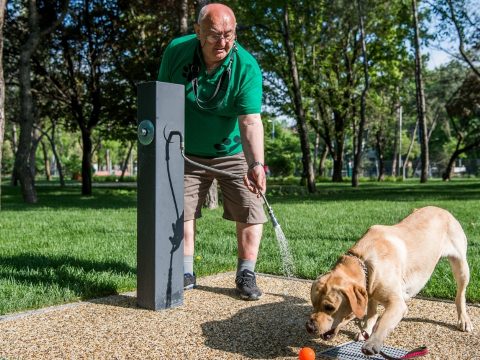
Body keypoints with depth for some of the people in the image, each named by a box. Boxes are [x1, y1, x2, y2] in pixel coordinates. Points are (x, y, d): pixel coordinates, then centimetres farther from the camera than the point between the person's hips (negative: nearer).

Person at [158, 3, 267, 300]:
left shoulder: (247, 66, -24)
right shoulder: (177, 50, -14)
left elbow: (251, 121, -34)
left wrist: (256, 164, -48)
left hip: (233, 151, -2)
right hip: (188, 152, 2)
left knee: (249, 210, -5)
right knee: (181, 208, 4)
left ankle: (246, 275, 8)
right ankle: (186, 273, 17)